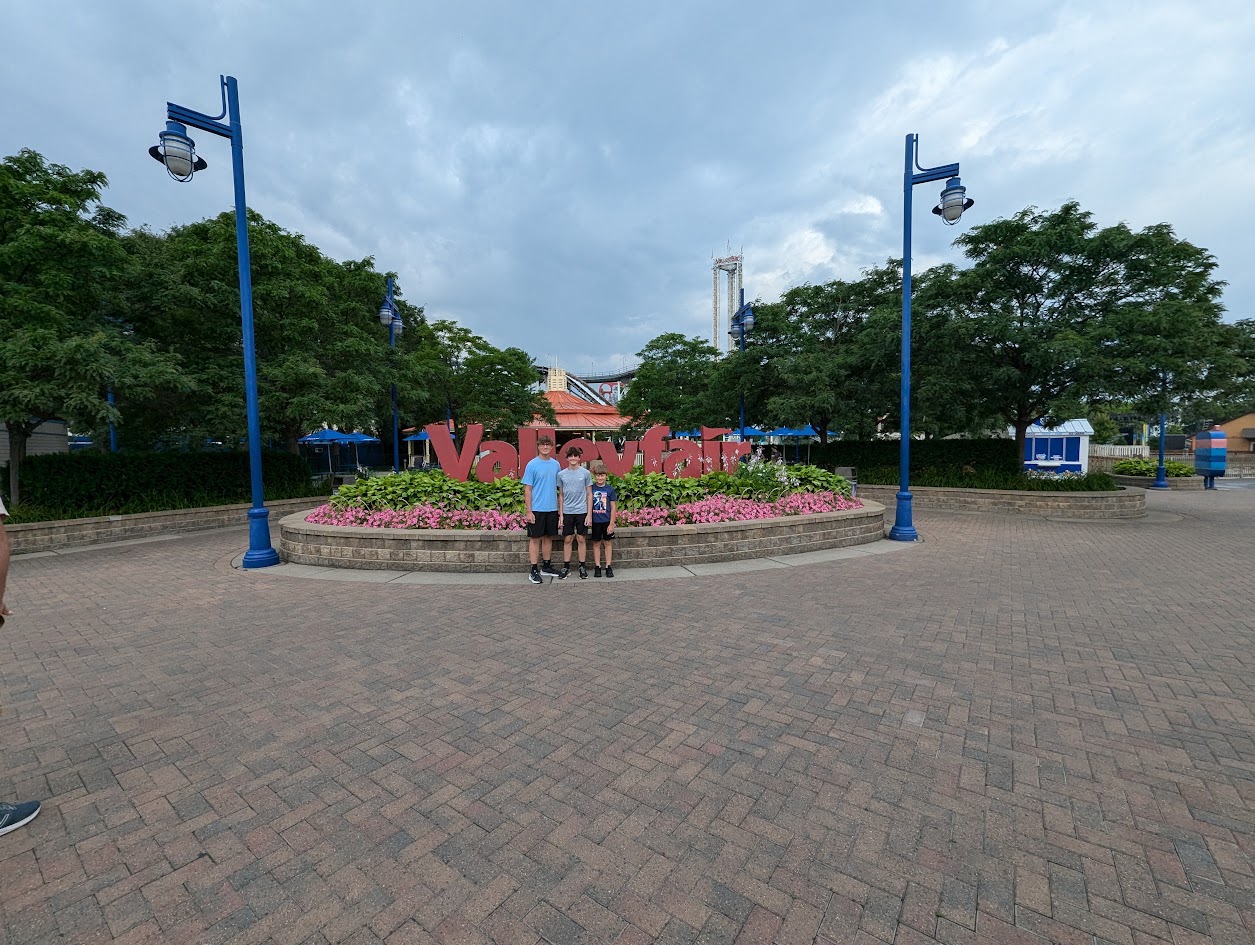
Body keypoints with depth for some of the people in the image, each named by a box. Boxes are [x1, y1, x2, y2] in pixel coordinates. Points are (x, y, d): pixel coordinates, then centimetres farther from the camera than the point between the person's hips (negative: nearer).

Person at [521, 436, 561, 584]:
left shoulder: (556, 464, 7)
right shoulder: (532, 465, -7)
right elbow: (527, 489, -8)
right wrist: (529, 511, -12)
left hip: (552, 508, 5)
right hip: (537, 509, -5)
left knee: (548, 537, 14)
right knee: (535, 538, 1)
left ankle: (547, 566, 26)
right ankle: (534, 570, 8)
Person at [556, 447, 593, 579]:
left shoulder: (585, 473, 0)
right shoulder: (561, 474, 4)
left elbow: (589, 494, 2)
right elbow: (561, 496, 8)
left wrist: (589, 514, -3)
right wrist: (561, 515, 4)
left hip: (582, 512, -1)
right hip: (567, 512, 1)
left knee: (581, 539, 5)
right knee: (567, 540, 6)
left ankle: (582, 566, 16)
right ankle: (566, 567, 16)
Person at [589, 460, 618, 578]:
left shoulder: (610, 489, -4)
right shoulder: (591, 488, -2)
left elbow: (613, 507, -2)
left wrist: (611, 524, -6)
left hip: (607, 521, 0)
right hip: (595, 521, 1)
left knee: (607, 543, 7)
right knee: (596, 543, 8)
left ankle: (608, 567, 14)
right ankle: (597, 567, 16)